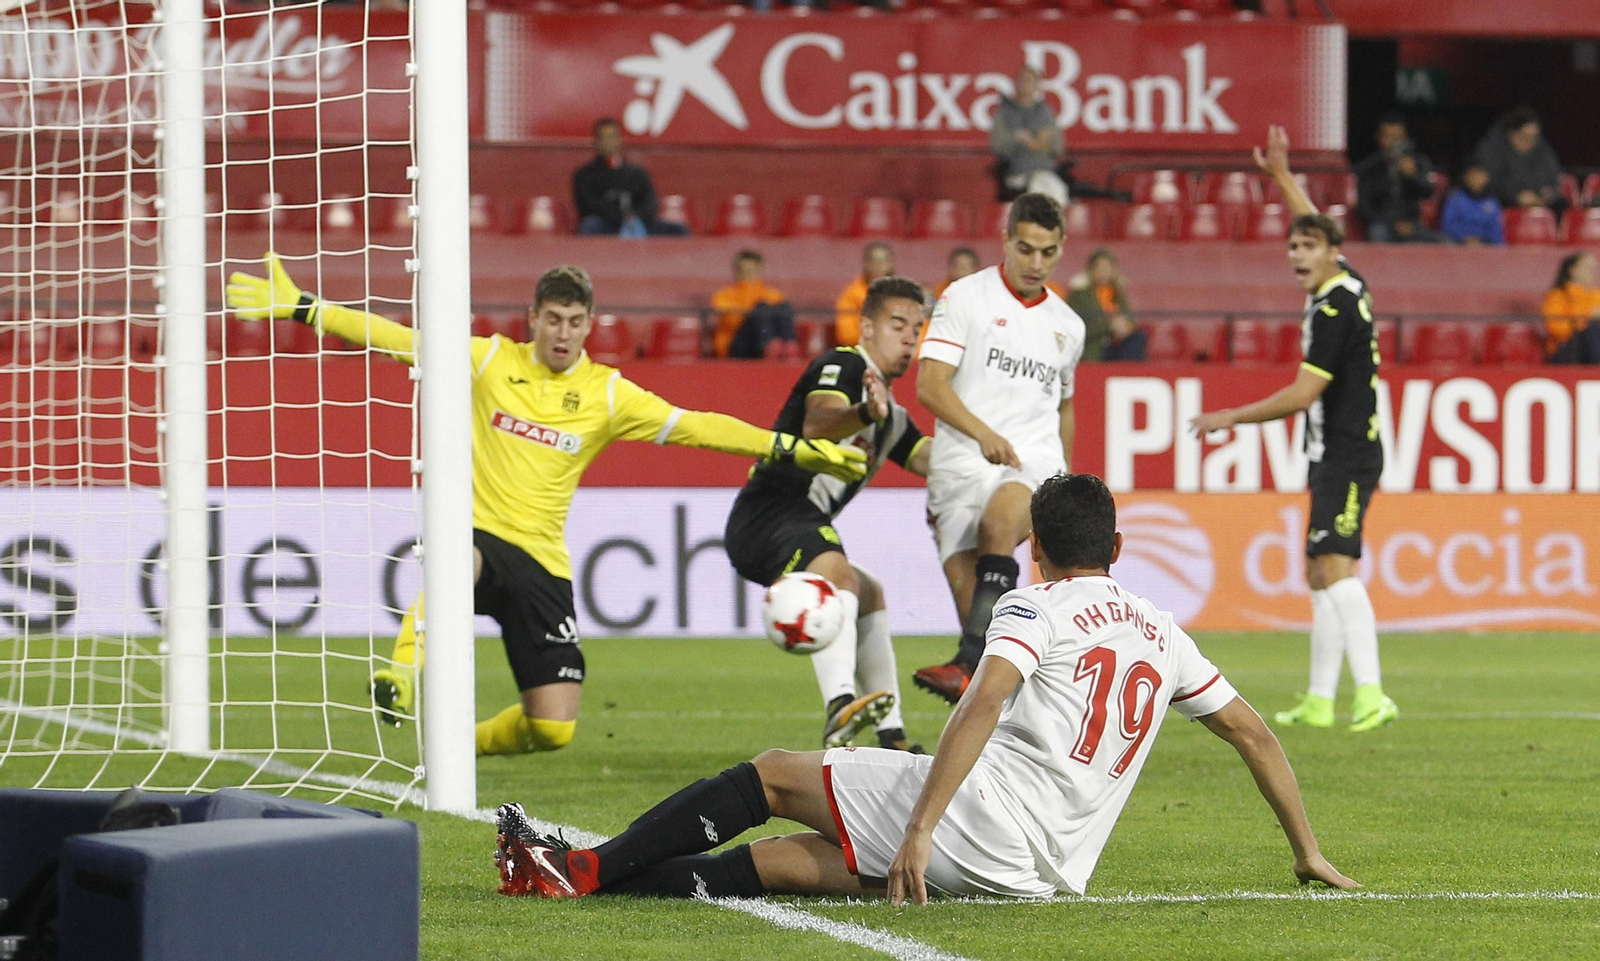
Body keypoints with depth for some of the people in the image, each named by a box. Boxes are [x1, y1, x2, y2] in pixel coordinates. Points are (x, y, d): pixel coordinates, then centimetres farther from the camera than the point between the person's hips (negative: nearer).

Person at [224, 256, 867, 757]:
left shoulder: (607, 394, 4)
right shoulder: (490, 361, 2)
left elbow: (694, 426, 2)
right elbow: (396, 338, 2)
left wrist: (790, 450, -5)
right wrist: (300, 308, -1)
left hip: (542, 560, 2)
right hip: (477, 534, -2)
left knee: (553, 729, -4)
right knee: (459, 561, -44)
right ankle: (402, 678, -39)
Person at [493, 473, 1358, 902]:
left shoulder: (1037, 609, 2)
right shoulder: (1164, 637, 21)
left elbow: (983, 704, -16)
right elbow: (1254, 734, 28)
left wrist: (921, 827, -24)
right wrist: (1309, 856, 38)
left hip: (981, 810, -6)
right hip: (1049, 872, 6)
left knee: (770, 777, 7)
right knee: (799, 857, 13)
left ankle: (585, 868, 2)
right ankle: (604, 877, 4)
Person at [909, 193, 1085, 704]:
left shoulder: (1069, 325, 19)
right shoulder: (966, 297, 4)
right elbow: (929, 384, -5)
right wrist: (983, 433, -19)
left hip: (1036, 459, 1)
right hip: (963, 461, -1)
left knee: (999, 521, -34)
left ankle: (969, 664, -45)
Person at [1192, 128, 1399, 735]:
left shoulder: (1337, 308, -17)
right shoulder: (1342, 283, 11)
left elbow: (1303, 394, -18)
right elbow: (1312, 223, 33)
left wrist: (1233, 417, -9)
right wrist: (1280, 175, 39)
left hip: (1347, 457, -11)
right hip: (1335, 456, 11)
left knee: (1334, 566, -21)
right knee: (1319, 572, 11)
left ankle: (1371, 694, -32)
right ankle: (1320, 701, 13)